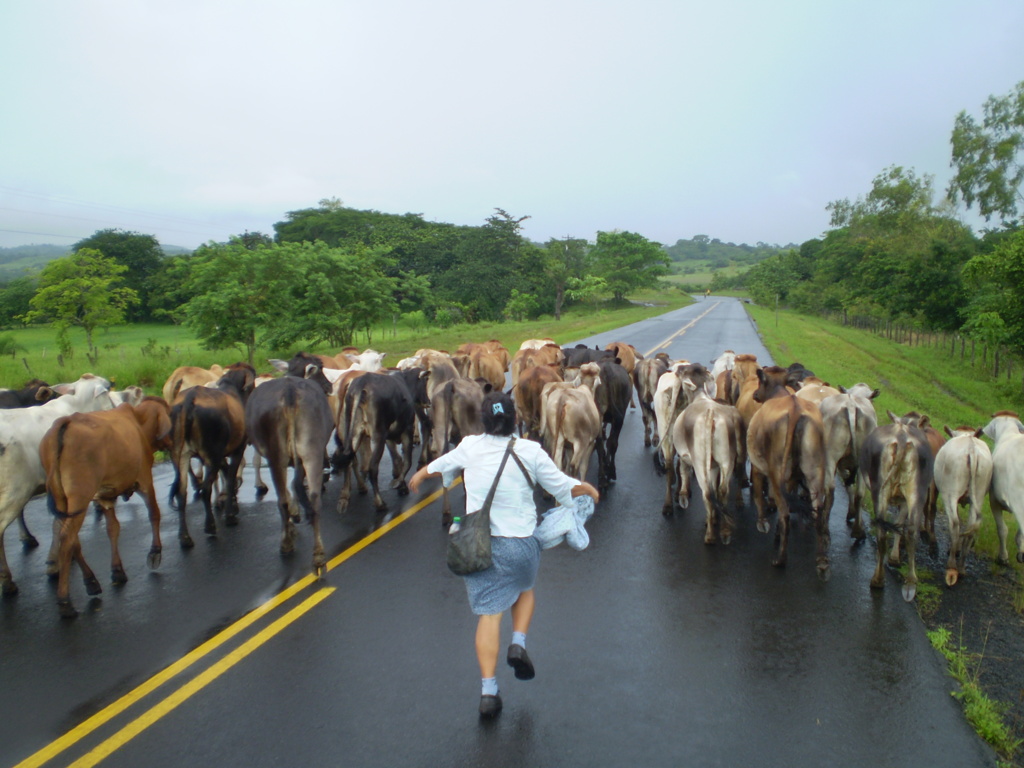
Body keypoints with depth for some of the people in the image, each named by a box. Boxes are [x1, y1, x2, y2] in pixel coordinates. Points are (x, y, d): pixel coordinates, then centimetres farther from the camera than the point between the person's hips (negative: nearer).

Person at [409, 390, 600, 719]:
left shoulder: (469, 447, 0)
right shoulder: (530, 451, -7)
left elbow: (440, 464, 20)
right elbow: (564, 486, 0)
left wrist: (419, 475, 41)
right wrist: (588, 488, 21)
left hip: (478, 543, 1)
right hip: (520, 542, -1)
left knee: (488, 612, 6)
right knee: (524, 589, 29)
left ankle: (488, 690, 3)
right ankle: (519, 644, 11)